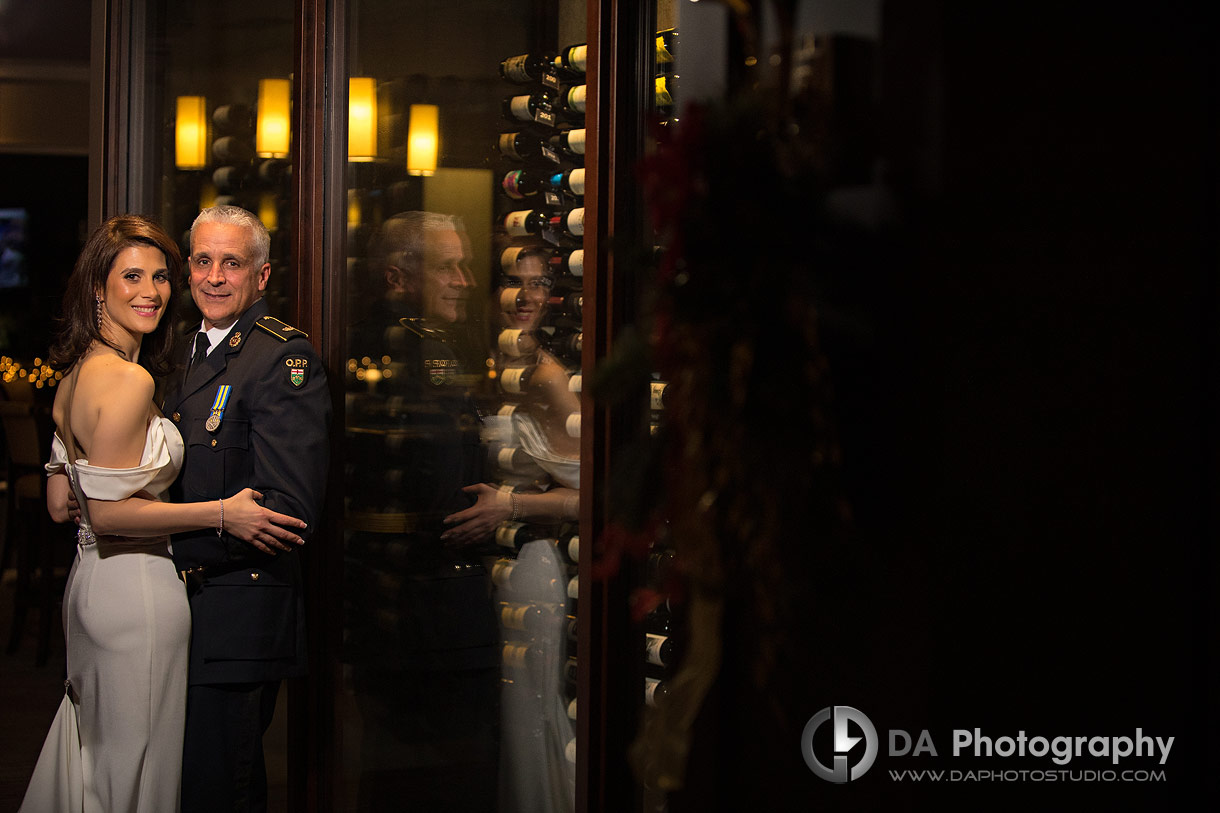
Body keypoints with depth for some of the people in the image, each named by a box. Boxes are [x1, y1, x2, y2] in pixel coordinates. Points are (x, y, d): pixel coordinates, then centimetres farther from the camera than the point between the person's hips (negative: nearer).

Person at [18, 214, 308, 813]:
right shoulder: (130, 380, -20)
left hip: (88, 581, 10)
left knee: (92, 755, 20)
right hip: (137, 592, -10)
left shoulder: (75, 372, 9)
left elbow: (60, 505, 13)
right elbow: (108, 512, -23)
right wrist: (221, 514, -18)